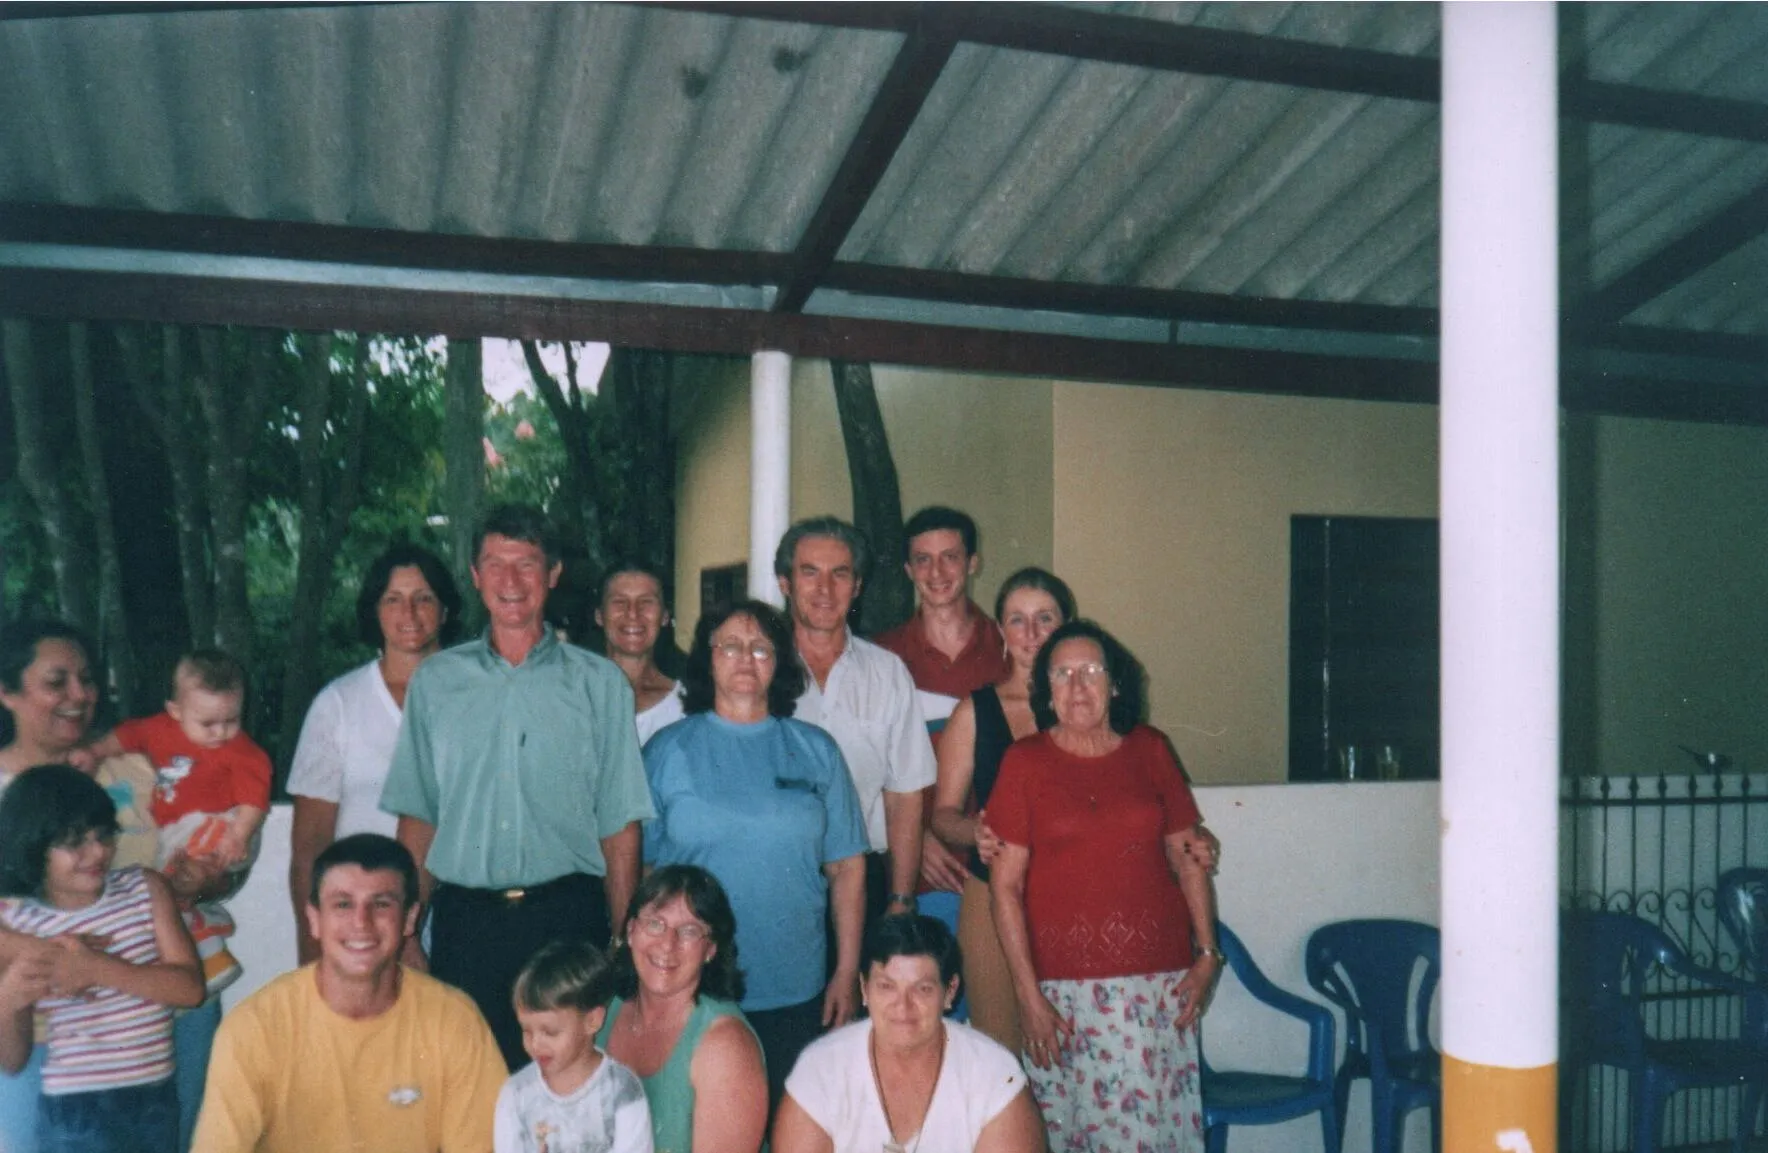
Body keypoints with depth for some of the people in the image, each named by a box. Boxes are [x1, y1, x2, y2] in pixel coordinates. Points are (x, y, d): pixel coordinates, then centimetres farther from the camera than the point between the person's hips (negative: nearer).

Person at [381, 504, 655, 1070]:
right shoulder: (435, 680, 10)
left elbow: (619, 825, 4)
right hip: (464, 922, 1)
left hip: (568, 916, -1)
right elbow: (417, 817, 11)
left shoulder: (599, 682, 5)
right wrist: (406, 936, 5)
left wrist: (622, 945, 0)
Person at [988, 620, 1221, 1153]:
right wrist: (1028, 993, -7)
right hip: (1065, 983, -2)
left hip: (1159, 977, 2)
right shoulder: (1025, 761, 0)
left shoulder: (1151, 750, 8)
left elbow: (1188, 858, 12)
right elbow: (1004, 883, -3)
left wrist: (1207, 954, 4)